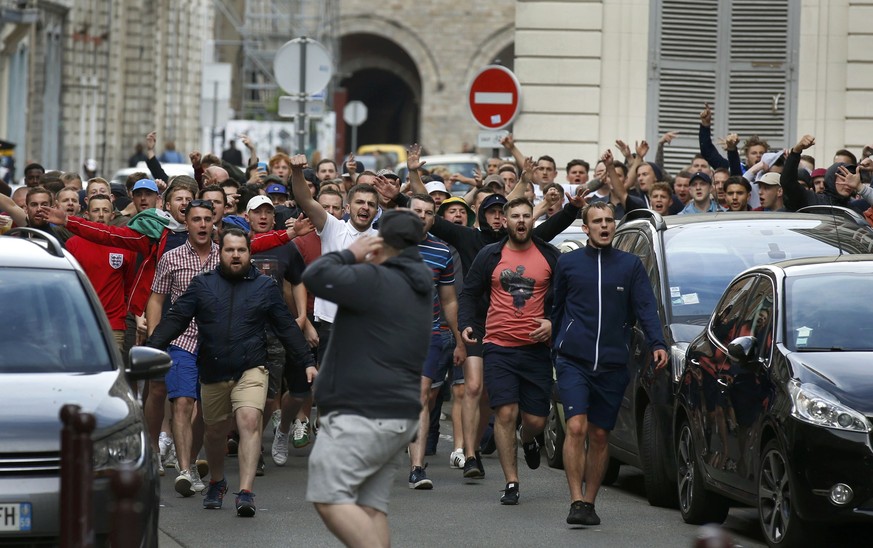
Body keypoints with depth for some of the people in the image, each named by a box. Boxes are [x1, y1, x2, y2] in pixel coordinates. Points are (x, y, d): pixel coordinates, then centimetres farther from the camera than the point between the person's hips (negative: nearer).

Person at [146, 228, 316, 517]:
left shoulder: (265, 286, 6)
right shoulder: (202, 284, 7)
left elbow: (287, 327, 10)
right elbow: (175, 319, 3)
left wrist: (307, 362, 6)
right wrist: (151, 348, -9)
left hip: (251, 371, -2)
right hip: (212, 373, 2)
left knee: (249, 420, -21)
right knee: (215, 431, 13)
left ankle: (246, 493, -24)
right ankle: (216, 483, 39)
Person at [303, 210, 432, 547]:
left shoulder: (376, 280, -12)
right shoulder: (419, 288, 18)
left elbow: (315, 277, -16)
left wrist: (350, 254, -1)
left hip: (362, 415, -9)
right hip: (401, 416, 9)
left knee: (329, 498, -10)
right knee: (371, 506, 7)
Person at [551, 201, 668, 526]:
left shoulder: (630, 265, 9)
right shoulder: (568, 263, 8)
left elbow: (646, 308, 2)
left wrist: (657, 344, -13)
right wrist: (550, 348, 17)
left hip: (613, 365, 2)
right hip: (573, 362, -2)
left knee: (599, 435, 6)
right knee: (576, 427, -16)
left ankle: (589, 502, 16)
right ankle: (577, 502, -15)